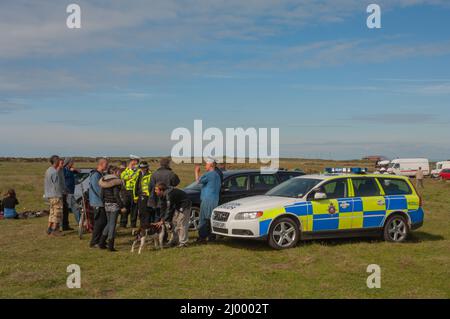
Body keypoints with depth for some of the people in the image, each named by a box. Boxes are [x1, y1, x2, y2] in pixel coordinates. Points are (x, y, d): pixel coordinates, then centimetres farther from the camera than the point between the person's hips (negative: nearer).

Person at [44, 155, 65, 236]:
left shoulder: (48, 170, 14)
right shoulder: (55, 172, -18)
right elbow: (57, 184, -16)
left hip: (50, 195, 10)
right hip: (56, 195, -10)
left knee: (52, 212, 16)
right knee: (58, 211, -5)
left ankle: (49, 229, 19)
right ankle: (54, 230, -4)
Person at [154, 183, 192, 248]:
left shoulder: (169, 195, -33)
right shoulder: (163, 195, -3)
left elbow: (169, 209, -32)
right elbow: (163, 207, 3)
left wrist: (162, 221, -29)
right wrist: (162, 218, -5)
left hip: (184, 206, -10)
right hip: (178, 207, 10)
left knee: (181, 224, -14)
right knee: (174, 223, 11)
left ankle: (183, 243, -10)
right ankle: (175, 241, 19)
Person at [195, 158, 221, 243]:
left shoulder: (209, 174, -13)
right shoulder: (217, 175, 18)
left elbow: (198, 180, -17)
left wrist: (197, 171, -2)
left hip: (207, 199, -9)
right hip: (215, 200, 9)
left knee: (203, 219, -6)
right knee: (211, 219, 12)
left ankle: (202, 237, -6)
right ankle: (212, 236, 14)